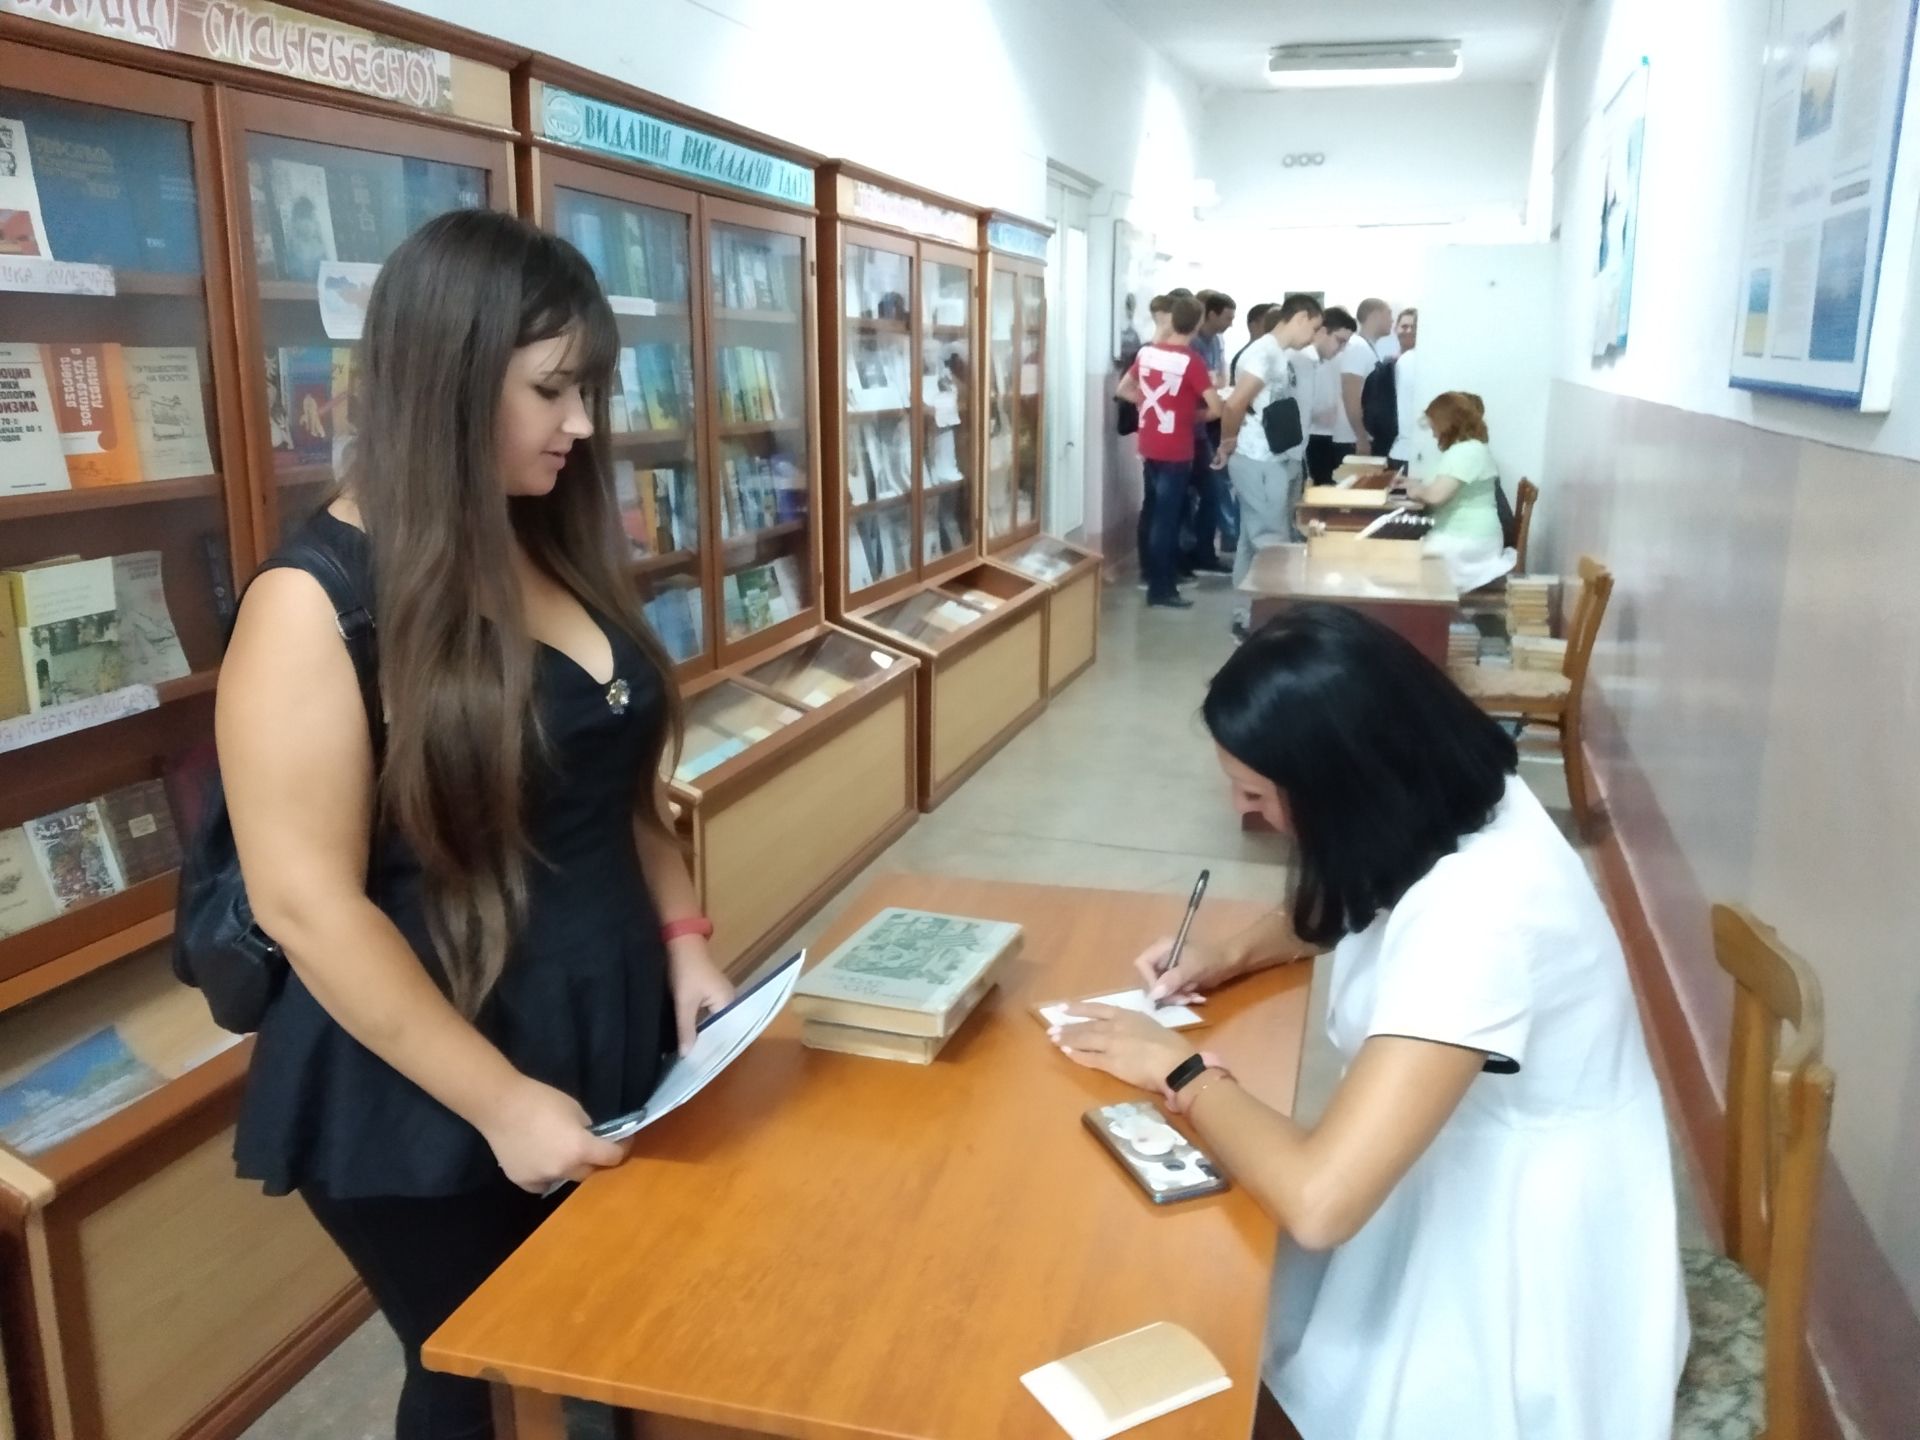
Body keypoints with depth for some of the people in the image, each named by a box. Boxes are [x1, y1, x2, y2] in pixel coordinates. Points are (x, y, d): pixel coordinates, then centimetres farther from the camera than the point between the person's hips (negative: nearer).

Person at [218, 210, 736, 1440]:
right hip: (432, 1110, -6)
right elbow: (309, 905, -20)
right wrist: (501, 1100, -19)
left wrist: (683, 943, 2)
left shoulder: (562, 552, 5)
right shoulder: (321, 600, -17)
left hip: (615, 1040, 6)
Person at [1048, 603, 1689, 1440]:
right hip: (1472, 1170, 7)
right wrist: (1234, 955, -2)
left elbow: (1317, 1201, -39)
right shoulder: (1447, 805, -8)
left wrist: (1181, 1071, -22)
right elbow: (1347, 909, 16)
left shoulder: (1472, 910, -35)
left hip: (1526, 1240, -7)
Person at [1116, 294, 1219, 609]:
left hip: (1149, 446, 6)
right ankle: (1161, 590, 2)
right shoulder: (1191, 360, -17)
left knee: (1151, 508, 21)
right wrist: (1195, 413, 0)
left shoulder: (1147, 352, 1)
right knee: (1167, 516, -2)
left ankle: (1150, 571, 34)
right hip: (1176, 451, -6)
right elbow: (1216, 408, -19)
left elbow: (1123, 390, 13)